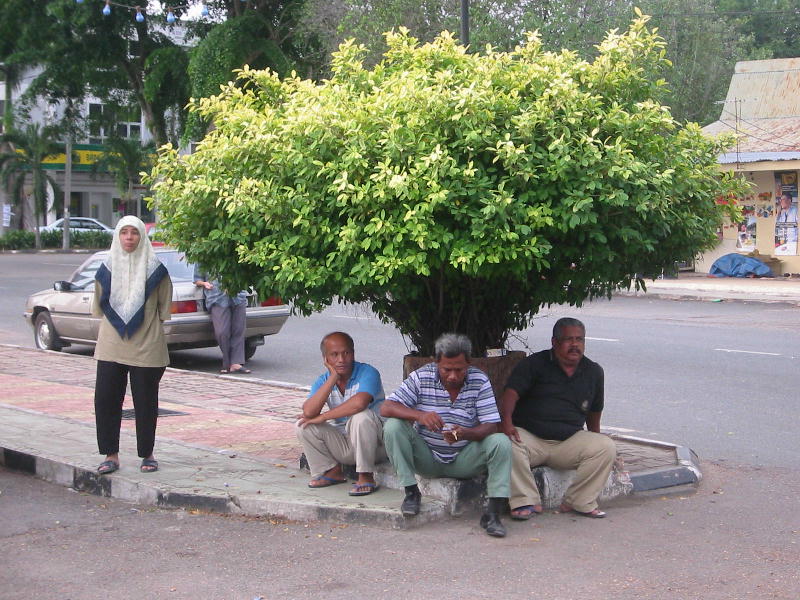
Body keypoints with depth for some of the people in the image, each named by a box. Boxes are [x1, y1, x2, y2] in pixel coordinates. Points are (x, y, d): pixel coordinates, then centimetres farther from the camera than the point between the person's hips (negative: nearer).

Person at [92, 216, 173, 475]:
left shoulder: (154, 268, -1)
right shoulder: (107, 268, 6)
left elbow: (164, 307, 6)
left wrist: (146, 324, 6)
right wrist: (116, 321, 11)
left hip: (146, 346, -2)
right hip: (111, 345, 2)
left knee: (145, 402, 3)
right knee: (105, 398, -3)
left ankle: (147, 454, 16)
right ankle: (111, 455, 7)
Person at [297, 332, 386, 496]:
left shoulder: (368, 372, -15)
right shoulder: (323, 381, 0)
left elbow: (359, 403, -37)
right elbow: (308, 412, -20)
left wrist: (323, 416, -24)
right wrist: (333, 377, -20)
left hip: (374, 444, -5)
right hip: (344, 444, 5)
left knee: (361, 416, -35)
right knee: (304, 426, -11)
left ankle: (366, 476, -21)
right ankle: (332, 471, 5)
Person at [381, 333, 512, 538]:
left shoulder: (479, 381, -7)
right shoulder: (422, 377, -8)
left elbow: (490, 426, -13)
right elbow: (386, 408, -16)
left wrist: (465, 433, -35)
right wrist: (419, 415, -35)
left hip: (463, 460, 0)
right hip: (426, 457, 0)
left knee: (501, 442, -24)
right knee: (393, 426, -24)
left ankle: (493, 512, -22)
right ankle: (411, 492, -12)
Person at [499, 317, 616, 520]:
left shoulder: (594, 372, 11)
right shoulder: (534, 364, -1)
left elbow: (594, 412, 24)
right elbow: (510, 394, -14)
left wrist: (594, 444, 24)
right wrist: (507, 421, -33)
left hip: (570, 441, 3)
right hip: (529, 437, -3)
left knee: (606, 447, -21)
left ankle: (580, 502, -9)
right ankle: (526, 501, -23)